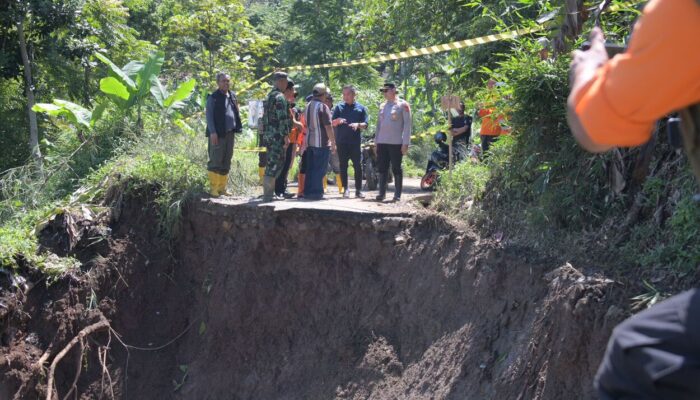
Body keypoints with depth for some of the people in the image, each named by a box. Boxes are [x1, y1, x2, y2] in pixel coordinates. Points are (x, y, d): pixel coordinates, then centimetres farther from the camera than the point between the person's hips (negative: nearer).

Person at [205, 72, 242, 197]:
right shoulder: (213, 97, -4)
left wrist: (238, 128, 8)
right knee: (215, 162, -5)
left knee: (226, 163, 10)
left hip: (230, 134, 6)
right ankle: (213, 188, 0)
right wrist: (212, 132, -15)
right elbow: (209, 115, -7)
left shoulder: (233, 96, 15)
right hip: (217, 134, -6)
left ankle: (222, 188, 16)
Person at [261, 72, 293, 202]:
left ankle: (268, 192, 17)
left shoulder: (270, 96, 18)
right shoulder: (280, 97, -13)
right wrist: (286, 136, -18)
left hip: (268, 134, 10)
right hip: (277, 135, -10)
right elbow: (282, 118, -19)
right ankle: (268, 194, -7)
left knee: (272, 163, 14)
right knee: (275, 164, -7)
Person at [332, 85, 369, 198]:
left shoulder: (361, 108, 7)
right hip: (342, 141, 1)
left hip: (356, 141, -1)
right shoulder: (339, 107, 9)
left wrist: (358, 125, -19)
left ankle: (358, 190, 4)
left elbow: (365, 124, 3)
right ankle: (345, 189, 9)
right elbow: (332, 123, 5)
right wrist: (337, 121, -18)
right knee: (343, 166, 2)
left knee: (358, 166, -2)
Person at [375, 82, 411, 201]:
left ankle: (397, 194, 4)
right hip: (382, 142, 6)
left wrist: (405, 143, -11)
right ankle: (382, 192, 9)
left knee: (396, 168, -1)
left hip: (396, 142, -5)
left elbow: (408, 124, -5)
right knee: (382, 168, 4)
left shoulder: (402, 105, -2)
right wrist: (376, 141, 14)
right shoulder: (382, 106, 16)